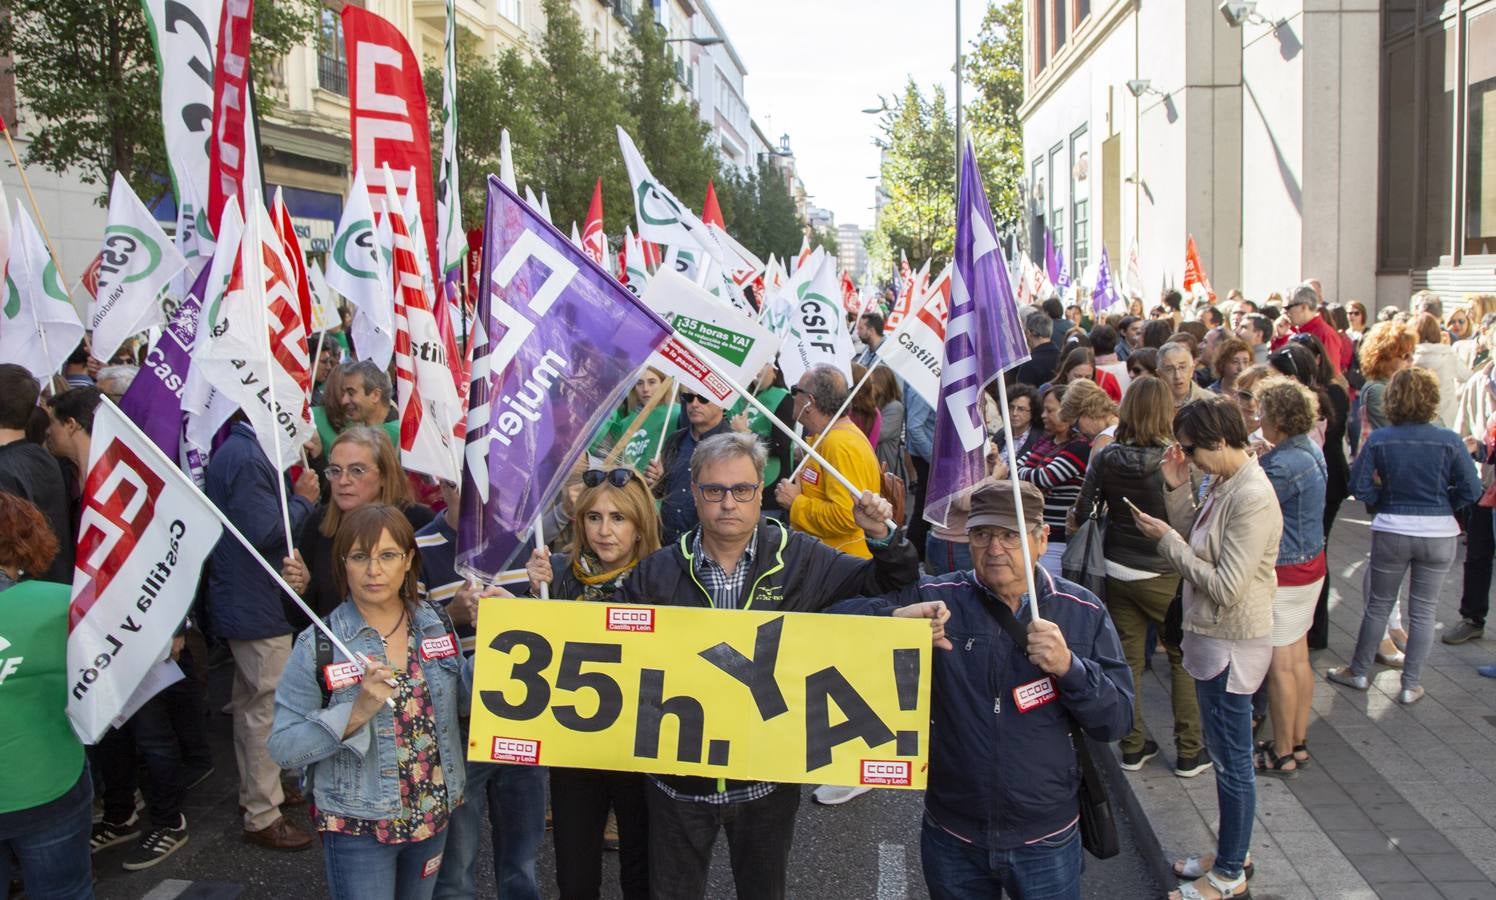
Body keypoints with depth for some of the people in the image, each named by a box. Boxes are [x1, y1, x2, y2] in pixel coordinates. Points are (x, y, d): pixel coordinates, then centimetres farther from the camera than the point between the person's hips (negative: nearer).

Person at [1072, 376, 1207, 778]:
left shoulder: (1105, 459, -8)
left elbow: (1083, 513, -3)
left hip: (1118, 572, 3)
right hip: (1165, 575, -3)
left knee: (1128, 659, 14)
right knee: (1184, 659, 13)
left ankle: (1134, 746, 24)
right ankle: (1189, 751, 19)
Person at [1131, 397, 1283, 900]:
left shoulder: (1252, 498, -24)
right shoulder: (1223, 484, 5)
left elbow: (1226, 587, -26)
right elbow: (1200, 544, 9)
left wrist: (1167, 539, -18)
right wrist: (1176, 490, -1)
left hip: (1232, 645, -10)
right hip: (1212, 636, 10)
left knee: (1232, 762, 6)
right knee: (1223, 755, 21)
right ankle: (1230, 853, 37)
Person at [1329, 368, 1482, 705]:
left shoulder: (1379, 440, -10)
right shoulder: (1449, 441, -11)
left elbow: (1360, 487, -11)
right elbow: (1471, 491, -8)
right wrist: (1440, 502, 8)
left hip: (1391, 532, 0)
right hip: (1439, 534, 0)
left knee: (1378, 605, 16)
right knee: (1423, 610, 12)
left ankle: (1359, 671, 27)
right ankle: (1411, 685, 19)